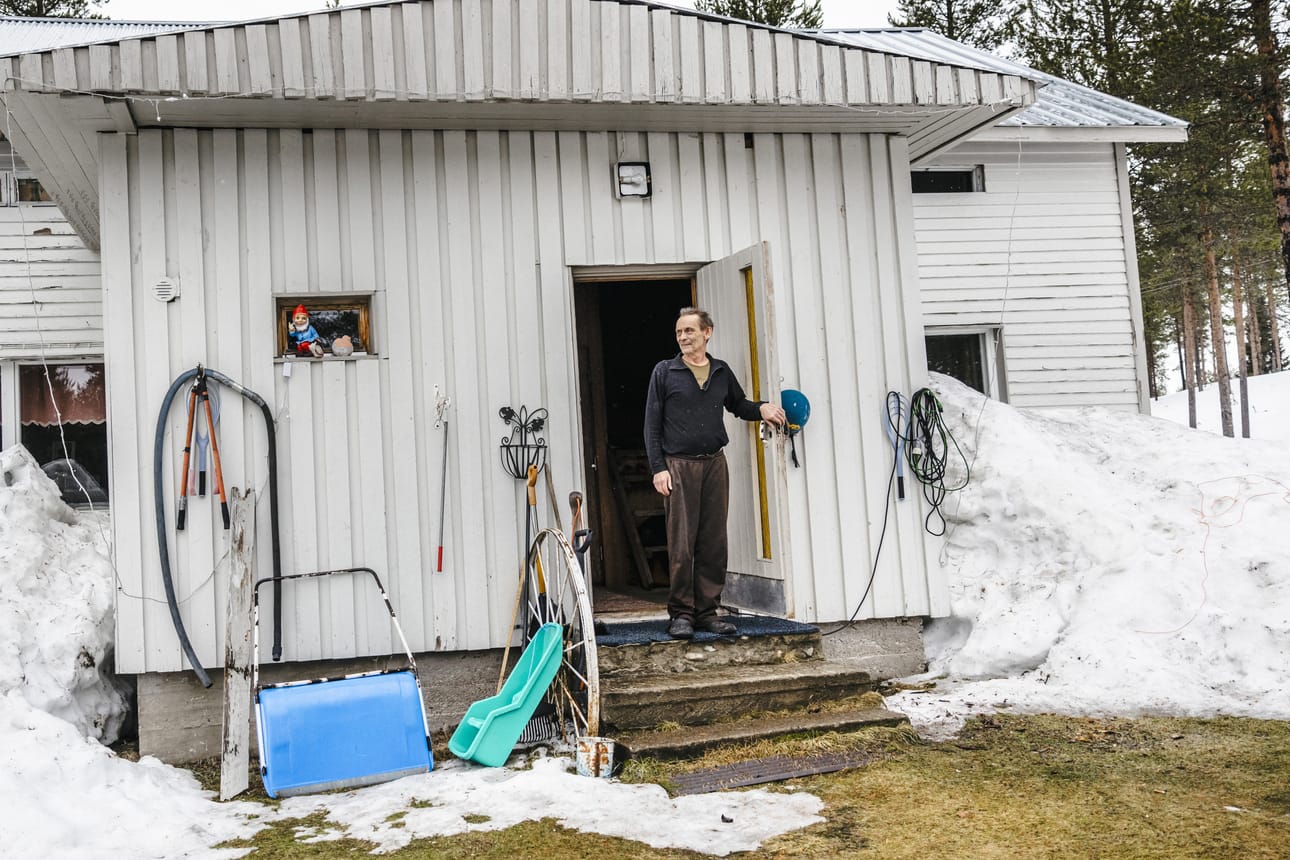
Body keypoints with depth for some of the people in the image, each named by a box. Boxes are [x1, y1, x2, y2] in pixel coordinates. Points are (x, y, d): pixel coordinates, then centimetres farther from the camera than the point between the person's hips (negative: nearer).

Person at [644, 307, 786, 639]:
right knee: (681, 545, -5)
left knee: (714, 543, 4)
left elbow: (737, 405, 28)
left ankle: (708, 612, 12)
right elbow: (652, 424, 1)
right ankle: (681, 614, 5)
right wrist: (658, 468, -6)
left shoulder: (722, 372, 12)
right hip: (678, 465, -3)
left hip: (715, 464, 4)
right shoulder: (664, 372, 3)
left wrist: (762, 409, 6)